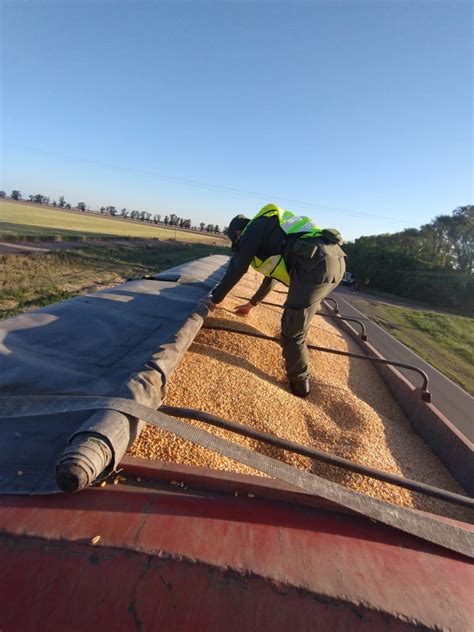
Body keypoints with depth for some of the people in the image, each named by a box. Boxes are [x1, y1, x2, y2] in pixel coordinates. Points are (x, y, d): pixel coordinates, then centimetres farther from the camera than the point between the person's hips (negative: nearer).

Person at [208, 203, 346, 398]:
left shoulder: (253, 229, 11)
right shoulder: (271, 231, 37)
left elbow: (236, 269, 10)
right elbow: (272, 276, 45)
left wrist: (215, 298, 24)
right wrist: (252, 303, 55)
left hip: (316, 265, -10)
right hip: (336, 258, 10)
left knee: (292, 333, 2)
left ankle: (299, 386, 17)